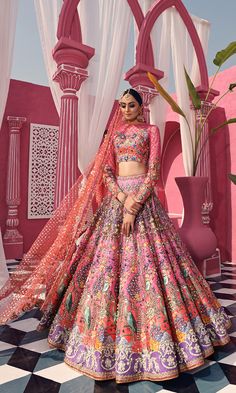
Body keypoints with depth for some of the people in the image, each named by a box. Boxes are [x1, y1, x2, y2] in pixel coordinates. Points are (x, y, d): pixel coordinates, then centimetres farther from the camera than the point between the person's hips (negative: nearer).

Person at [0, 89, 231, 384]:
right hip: (116, 197, 4)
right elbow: (106, 170, 7)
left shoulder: (151, 131, 6)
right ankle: (110, 331, 19)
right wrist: (122, 198, -11)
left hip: (143, 196, -4)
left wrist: (135, 206, -17)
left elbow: (153, 171, -6)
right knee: (108, 259, 3)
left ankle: (148, 333, 9)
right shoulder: (115, 133, 17)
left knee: (147, 261, -7)